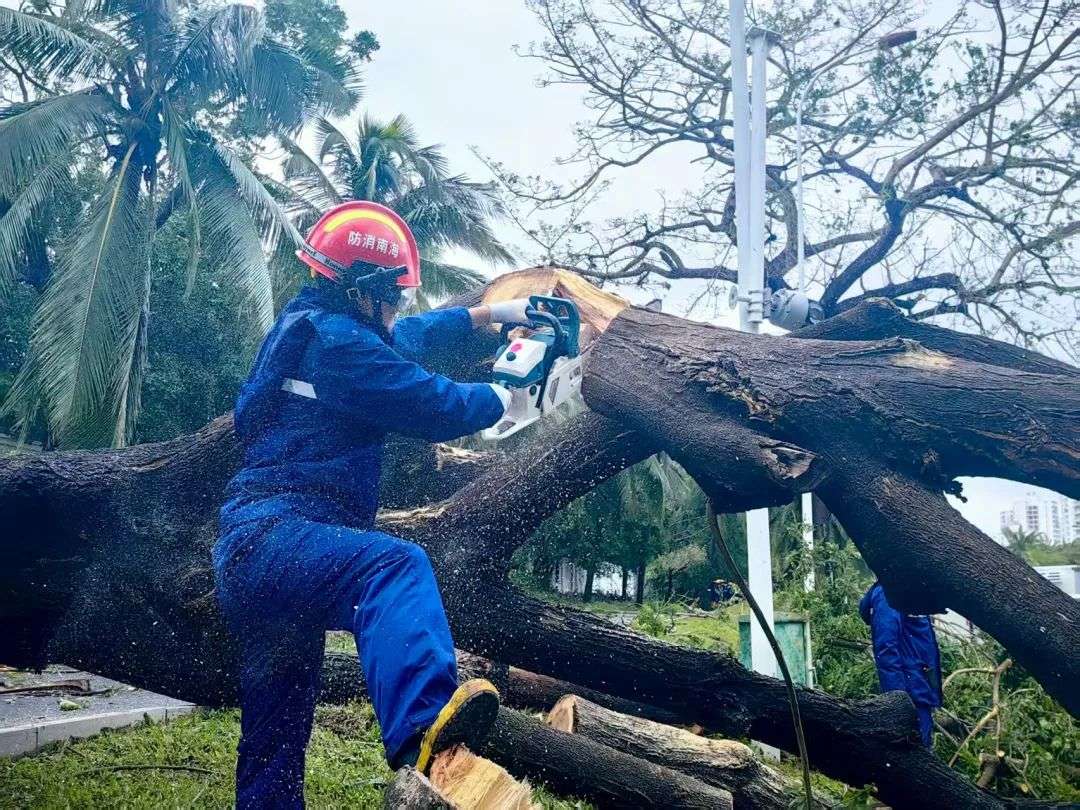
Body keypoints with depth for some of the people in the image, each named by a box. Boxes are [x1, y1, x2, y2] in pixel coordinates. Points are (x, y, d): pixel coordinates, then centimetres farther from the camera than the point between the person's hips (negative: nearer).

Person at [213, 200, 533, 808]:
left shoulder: (306, 326, 21)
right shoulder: (334, 337, -9)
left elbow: (408, 338, 36)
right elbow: (435, 408, -11)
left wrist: (489, 313, 37)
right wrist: (500, 399, 8)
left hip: (249, 552, 11)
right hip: (277, 536, -11)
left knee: (276, 740, 14)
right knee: (395, 566, -37)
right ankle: (421, 732, -61)